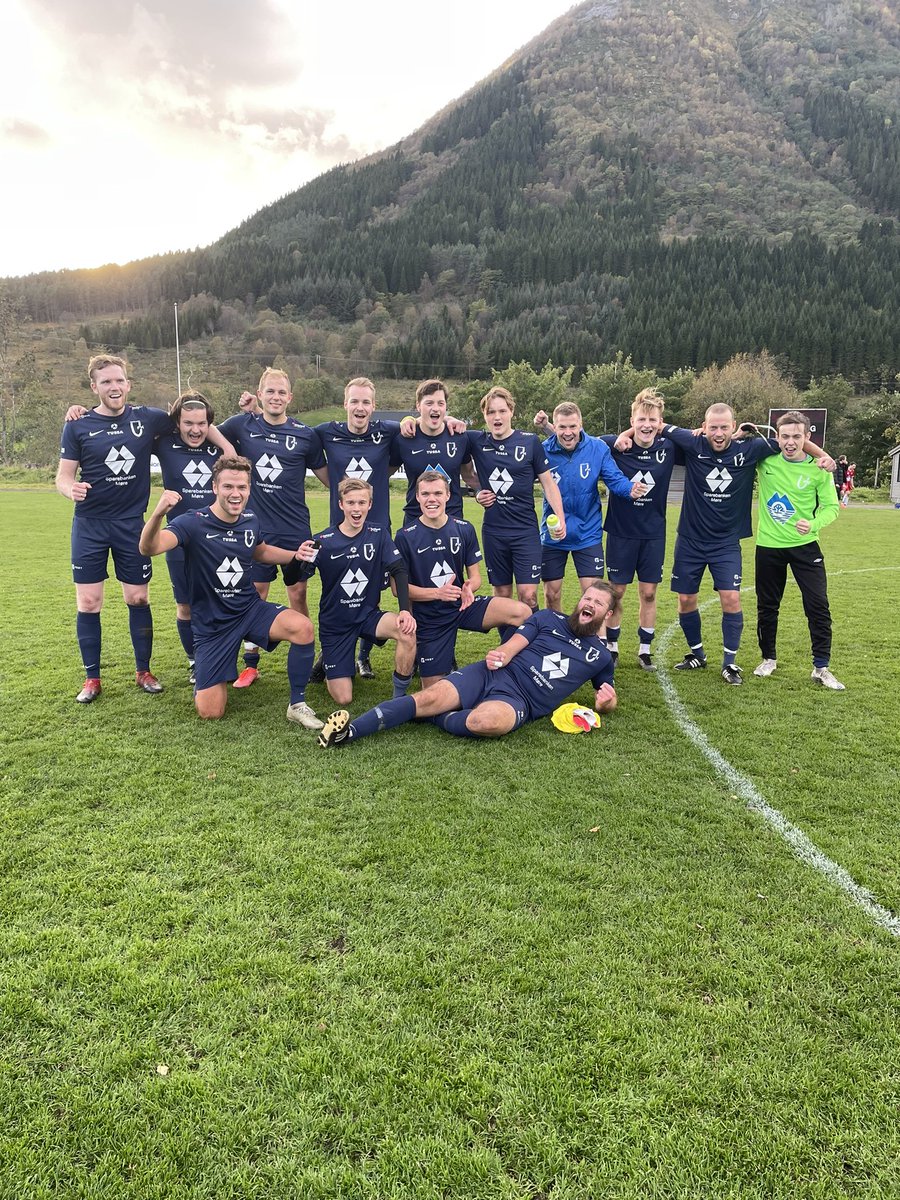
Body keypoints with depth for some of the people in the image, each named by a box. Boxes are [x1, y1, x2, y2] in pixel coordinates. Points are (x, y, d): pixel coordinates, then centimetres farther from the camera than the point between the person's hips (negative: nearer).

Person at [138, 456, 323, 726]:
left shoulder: (250, 520, -3)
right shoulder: (194, 523, -19)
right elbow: (149, 548, -36)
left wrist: (295, 555, 4)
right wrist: (158, 514, -56)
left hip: (251, 609, 3)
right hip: (211, 623, -3)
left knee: (302, 627, -28)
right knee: (210, 713, -6)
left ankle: (297, 705, -10)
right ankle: (212, 675, 30)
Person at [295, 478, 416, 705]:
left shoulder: (378, 534, -6)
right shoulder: (323, 541, -12)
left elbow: (399, 571, -9)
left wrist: (405, 609, -24)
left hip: (368, 614, 1)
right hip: (334, 623, -1)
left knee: (407, 631, -32)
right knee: (343, 699, -4)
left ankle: (400, 696, -10)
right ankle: (327, 662, 31)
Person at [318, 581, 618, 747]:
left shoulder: (600, 656, 18)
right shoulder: (549, 619, 16)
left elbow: (606, 699, 26)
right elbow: (513, 645, 6)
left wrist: (605, 702, 0)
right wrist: (500, 655, -19)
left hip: (519, 700, -1)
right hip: (490, 675, 2)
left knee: (486, 721, -39)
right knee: (430, 697, -24)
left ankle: (432, 718, -13)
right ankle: (350, 730, -30)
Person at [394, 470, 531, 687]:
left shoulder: (464, 529, -1)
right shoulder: (405, 537, -9)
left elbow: (475, 576, 4)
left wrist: (469, 587, -20)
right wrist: (437, 593, -22)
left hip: (462, 606, 2)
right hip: (428, 618, -2)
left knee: (521, 612, -22)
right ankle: (446, 661, 30)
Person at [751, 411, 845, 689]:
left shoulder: (818, 468, -8)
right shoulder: (765, 459, -6)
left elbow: (831, 506, -5)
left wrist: (813, 524, -23)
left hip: (804, 545, -1)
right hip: (768, 545, 1)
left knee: (818, 605, -5)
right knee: (767, 606, 12)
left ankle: (821, 667, 7)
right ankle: (769, 658, 30)